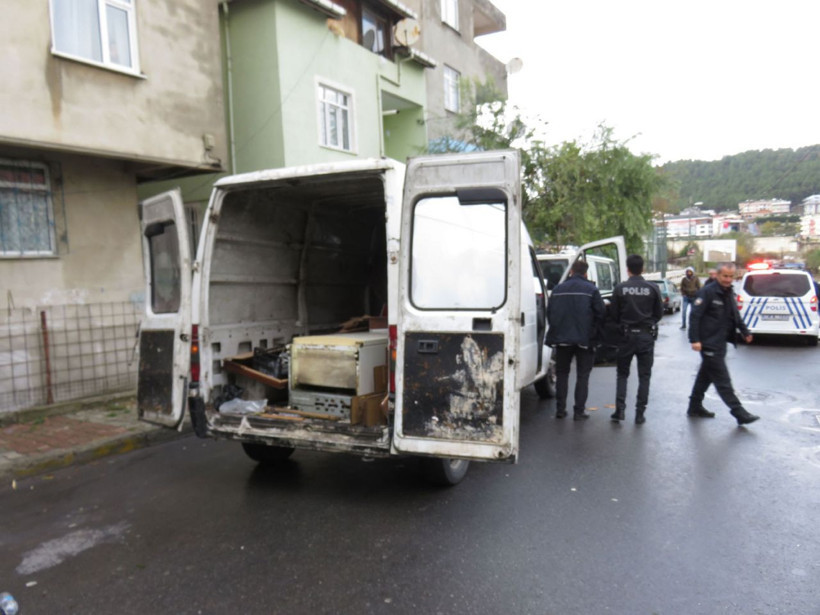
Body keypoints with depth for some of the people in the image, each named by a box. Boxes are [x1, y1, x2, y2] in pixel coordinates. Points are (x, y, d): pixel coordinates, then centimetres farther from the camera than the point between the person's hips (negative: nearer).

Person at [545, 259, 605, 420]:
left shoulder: (557, 289, 6)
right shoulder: (591, 290, -3)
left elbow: (549, 313, 9)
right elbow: (600, 314, -5)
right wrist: (596, 335, 6)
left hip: (562, 339, 3)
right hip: (584, 339, -2)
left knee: (562, 374, 13)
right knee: (582, 375, 6)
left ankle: (560, 409, 13)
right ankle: (579, 411, 4)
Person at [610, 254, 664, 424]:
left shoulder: (620, 289, -7)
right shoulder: (652, 289, -5)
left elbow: (614, 314, -1)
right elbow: (659, 313, 2)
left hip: (627, 335, 0)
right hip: (646, 335, 0)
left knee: (622, 374, 12)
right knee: (644, 376, 9)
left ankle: (620, 409, 3)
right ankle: (640, 413, 8)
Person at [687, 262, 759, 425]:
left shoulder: (730, 293, 13)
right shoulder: (708, 292, -13)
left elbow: (736, 315, 24)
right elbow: (695, 316, -17)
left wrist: (744, 331, 11)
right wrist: (695, 339, -22)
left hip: (720, 343, 9)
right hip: (709, 343, -9)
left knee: (706, 376, 16)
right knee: (722, 380, -5)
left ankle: (695, 407, 26)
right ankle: (739, 412, -2)